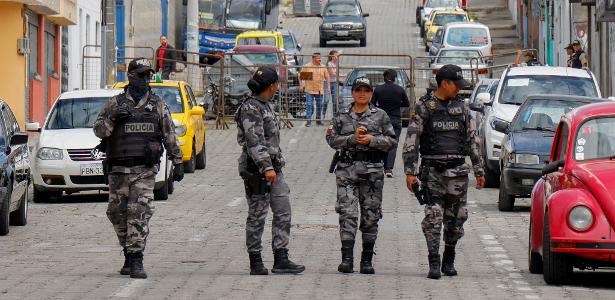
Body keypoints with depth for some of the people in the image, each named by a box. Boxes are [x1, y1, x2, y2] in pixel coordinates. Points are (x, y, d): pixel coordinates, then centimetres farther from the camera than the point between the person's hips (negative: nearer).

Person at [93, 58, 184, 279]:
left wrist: (178, 163, 11)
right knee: (117, 213, 4)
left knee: (140, 213, -12)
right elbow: (98, 130, 2)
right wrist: (113, 118, -16)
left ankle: (136, 261, -14)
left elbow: (170, 136, 14)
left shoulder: (158, 105, 10)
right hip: (119, 168, 1)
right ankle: (129, 254, 21)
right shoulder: (116, 103, 7)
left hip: (145, 169, -1)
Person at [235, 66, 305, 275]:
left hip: (274, 167, 9)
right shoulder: (250, 108, -14)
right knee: (257, 216, -2)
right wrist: (266, 167, -29)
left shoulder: (267, 105, 16)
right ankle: (256, 263, 5)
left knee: (283, 212, 4)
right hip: (257, 169, -9)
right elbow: (254, 142, -23)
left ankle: (281, 260, 4)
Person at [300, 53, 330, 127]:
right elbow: (300, 76, 4)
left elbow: (327, 77, 11)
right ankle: (308, 120, -5)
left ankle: (318, 120, 23)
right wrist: (301, 85, -2)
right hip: (309, 90, -3)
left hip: (320, 90, 3)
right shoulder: (307, 66, -3)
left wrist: (328, 87, 6)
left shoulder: (323, 67, 5)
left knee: (319, 105, 10)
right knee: (309, 105, -7)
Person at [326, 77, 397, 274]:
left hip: (373, 171, 1)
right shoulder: (342, 117, 9)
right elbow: (332, 139, 1)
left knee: (371, 217, 3)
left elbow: (392, 141, 5)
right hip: (347, 170, -1)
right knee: (347, 214, -11)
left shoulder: (380, 116, 9)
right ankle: (346, 258, -13)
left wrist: (372, 140, -10)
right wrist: (353, 138, -12)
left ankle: (367, 260, 10)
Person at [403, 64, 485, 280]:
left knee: (455, 217, 4)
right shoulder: (424, 106, 1)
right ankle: (434, 263, -8)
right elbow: (411, 140, 0)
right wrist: (410, 171, -7)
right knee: (433, 217, -10)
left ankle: (449, 261, 20)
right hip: (431, 169, -3)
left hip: (457, 170, 3)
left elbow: (473, 139, 17)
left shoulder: (461, 106, 12)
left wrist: (479, 171, 14)